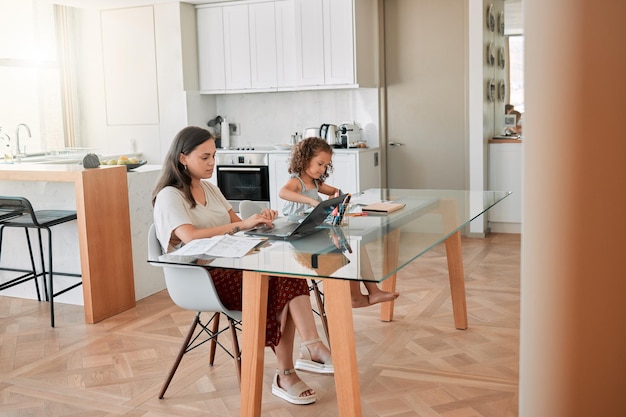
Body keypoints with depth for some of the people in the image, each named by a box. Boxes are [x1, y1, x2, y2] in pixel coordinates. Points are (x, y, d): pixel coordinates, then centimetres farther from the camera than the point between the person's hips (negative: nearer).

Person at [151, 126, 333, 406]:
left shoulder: (210, 189, 18)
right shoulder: (169, 196, -7)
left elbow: (234, 224, 19)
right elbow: (190, 237, -24)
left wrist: (257, 220, -5)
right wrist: (243, 224, -26)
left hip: (230, 264, 7)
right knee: (274, 283, -28)